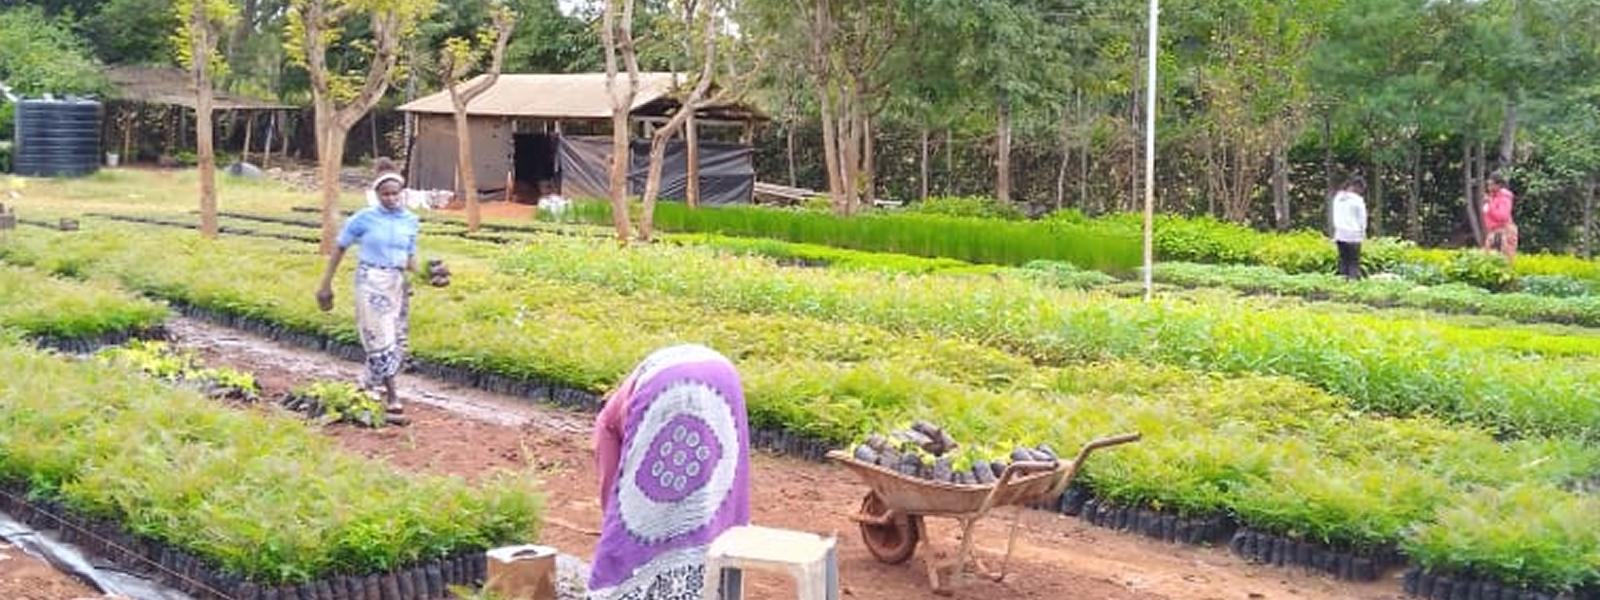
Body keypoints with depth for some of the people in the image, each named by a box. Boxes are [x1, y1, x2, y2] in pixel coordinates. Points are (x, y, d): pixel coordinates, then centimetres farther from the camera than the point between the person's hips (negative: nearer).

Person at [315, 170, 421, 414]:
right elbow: (340, 248, 2)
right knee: (380, 338, -8)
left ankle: (368, 385, 27)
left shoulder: (411, 220, 5)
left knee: (397, 341, 7)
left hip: (398, 283, 5)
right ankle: (391, 395, -3)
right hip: (371, 281, -4)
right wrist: (326, 284, 2)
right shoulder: (363, 218, -6)